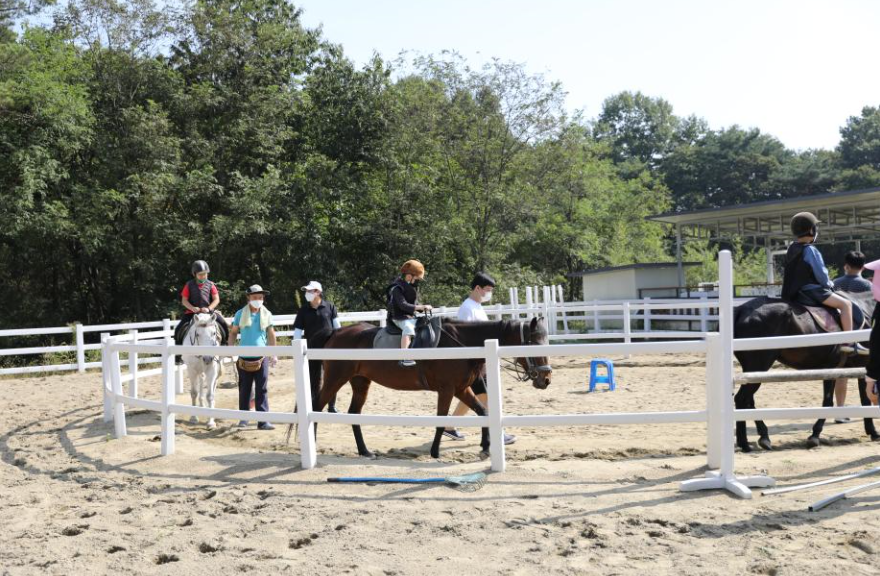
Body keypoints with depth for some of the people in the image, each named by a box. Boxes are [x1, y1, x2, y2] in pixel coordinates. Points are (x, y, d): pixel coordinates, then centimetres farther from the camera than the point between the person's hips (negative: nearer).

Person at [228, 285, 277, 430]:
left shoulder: (267, 314, 4)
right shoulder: (240, 314, 2)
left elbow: (271, 335, 9)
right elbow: (233, 332, 8)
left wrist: (274, 354, 8)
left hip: (261, 358, 0)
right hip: (244, 358, 0)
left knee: (262, 390, -3)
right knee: (244, 389, 9)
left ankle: (263, 420, 0)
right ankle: (243, 418, 22)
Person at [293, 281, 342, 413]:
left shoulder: (330, 306, -3)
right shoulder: (303, 310, -1)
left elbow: (337, 326, 1)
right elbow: (297, 331, -2)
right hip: (312, 350, 0)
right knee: (314, 381, 6)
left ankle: (332, 406, 22)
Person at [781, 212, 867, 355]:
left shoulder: (791, 250, 10)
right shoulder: (810, 250, -16)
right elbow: (821, 274, -16)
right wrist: (829, 285, 5)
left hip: (795, 293, 9)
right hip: (811, 291, -9)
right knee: (845, 304, -6)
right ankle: (849, 343, -9)